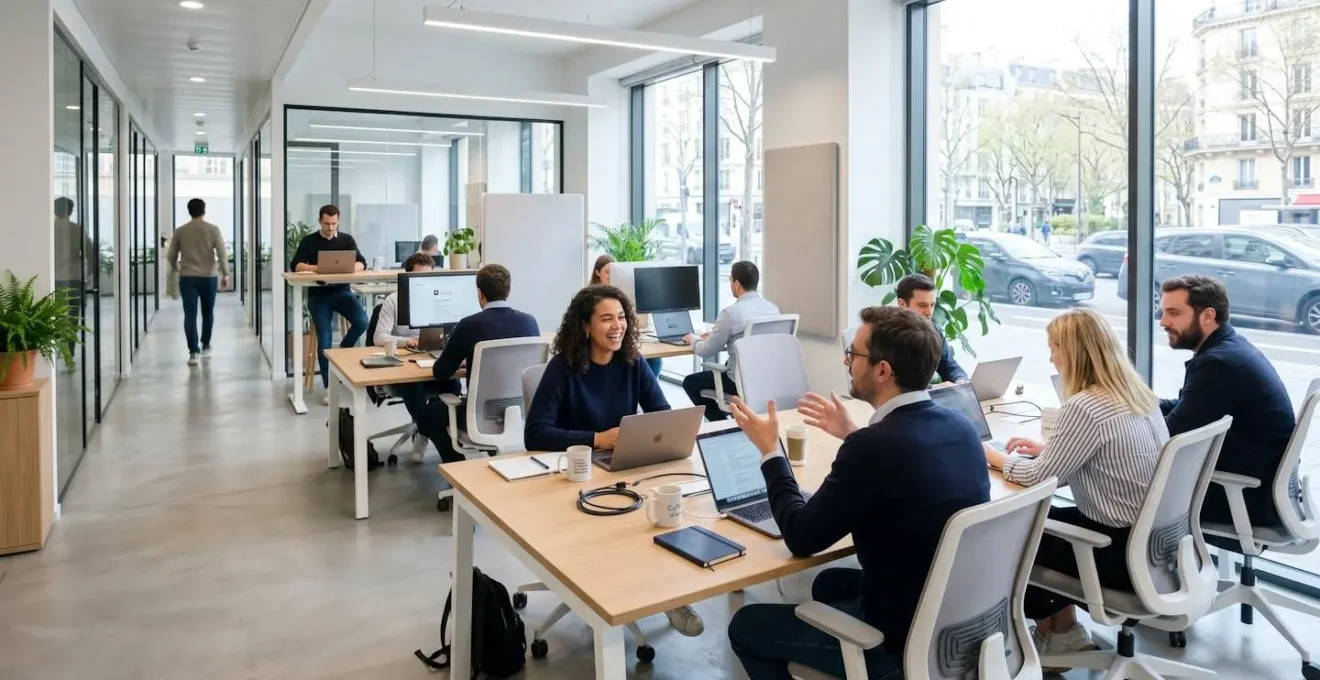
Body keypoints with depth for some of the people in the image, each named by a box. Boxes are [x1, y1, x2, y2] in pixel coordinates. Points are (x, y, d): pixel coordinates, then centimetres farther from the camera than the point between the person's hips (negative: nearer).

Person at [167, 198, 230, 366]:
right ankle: (205, 347, 25)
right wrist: (225, 274, -4)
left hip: (187, 277, 0)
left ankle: (194, 352, -10)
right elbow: (222, 253, -10)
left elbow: (171, 256, 10)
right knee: (207, 313, 16)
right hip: (208, 277, 0)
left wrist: (174, 268, 30)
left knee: (190, 315, -2)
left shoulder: (180, 231, 3)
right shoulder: (213, 229, -2)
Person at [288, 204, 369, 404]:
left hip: (342, 291, 2)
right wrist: (317, 268, -25)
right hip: (318, 294, -1)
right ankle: (329, 387, -2)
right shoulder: (309, 241, 4)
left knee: (362, 322, -26)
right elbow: (296, 266, -8)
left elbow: (361, 264, -3)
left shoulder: (347, 240, 8)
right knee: (324, 339, -13)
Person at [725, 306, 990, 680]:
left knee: (746, 626, 9)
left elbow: (802, 538, -16)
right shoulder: (959, 426, -3)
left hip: (902, 639, -8)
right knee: (830, 583, 31)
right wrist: (854, 435, 23)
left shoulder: (875, 445, -28)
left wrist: (770, 450, -4)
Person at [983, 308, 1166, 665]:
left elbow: (1039, 477, -16)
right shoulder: (1137, 393, 4)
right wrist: (1046, 449, 14)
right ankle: (1063, 627, 26)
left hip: (1126, 551, -8)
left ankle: (1049, 633, 30)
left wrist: (996, 457, 0)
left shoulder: (1084, 407, -24)